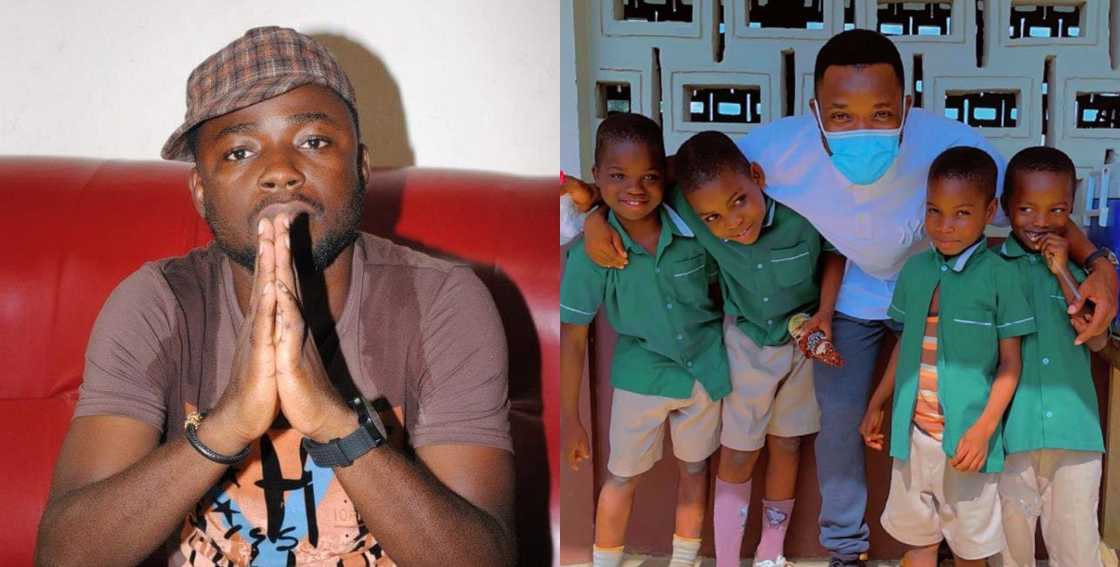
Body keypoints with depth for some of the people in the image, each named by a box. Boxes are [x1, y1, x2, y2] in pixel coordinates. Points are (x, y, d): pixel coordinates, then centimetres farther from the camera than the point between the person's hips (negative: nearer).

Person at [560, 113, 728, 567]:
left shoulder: (693, 231, -17)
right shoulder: (592, 252, -22)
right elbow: (572, 337, -15)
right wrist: (570, 419, -12)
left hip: (706, 370, 2)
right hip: (641, 377, -2)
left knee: (695, 467, 20)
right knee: (622, 478, 14)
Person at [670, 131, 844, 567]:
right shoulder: (690, 213, -30)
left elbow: (835, 251, -11)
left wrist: (825, 311, -19)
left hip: (804, 339, 1)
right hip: (746, 343, 0)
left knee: (786, 447, 16)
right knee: (737, 455, 7)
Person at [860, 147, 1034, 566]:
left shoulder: (998, 275, -10)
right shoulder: (915, 270, 3)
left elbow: (1010, 363, -7)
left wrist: (983, 429, -14)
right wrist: (876, 405, 16)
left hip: (967, 437, -4)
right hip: (914, 433, 4)